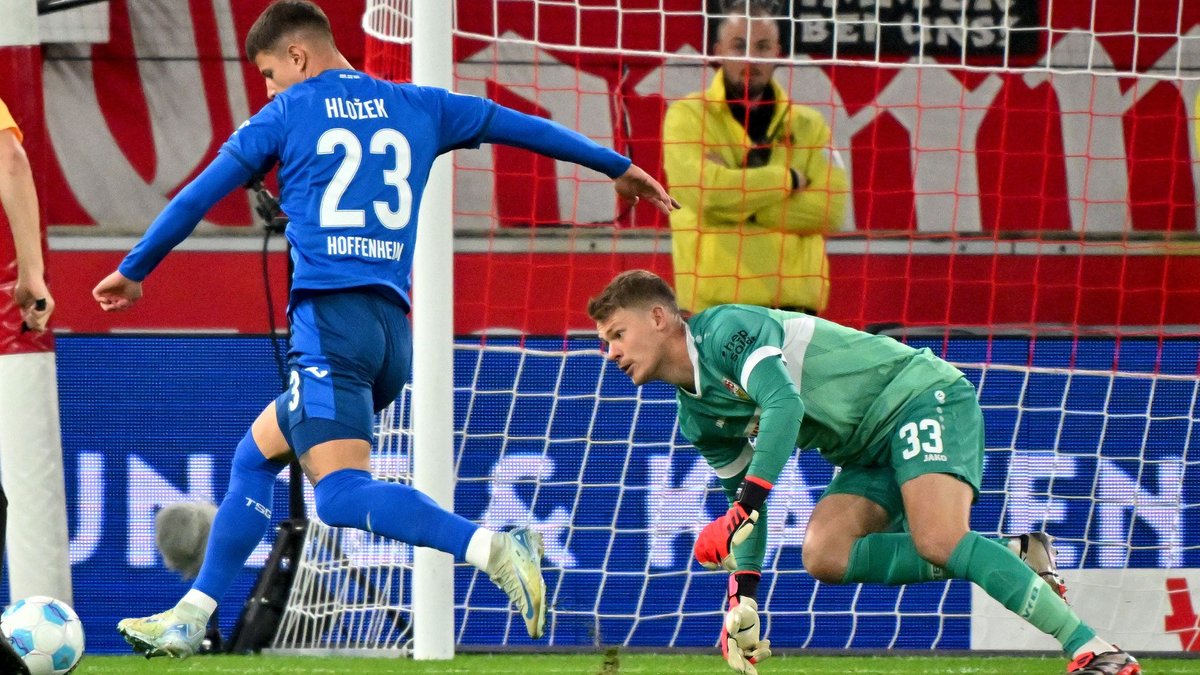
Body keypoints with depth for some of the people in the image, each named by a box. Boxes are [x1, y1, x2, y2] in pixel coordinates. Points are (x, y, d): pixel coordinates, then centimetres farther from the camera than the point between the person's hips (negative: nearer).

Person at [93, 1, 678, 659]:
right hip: (393, 328, 7)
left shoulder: (286, 116, 7)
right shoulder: (417, 108, 19)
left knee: (342, 496, -18)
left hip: (330, 316, -7)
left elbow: (196, 197, 13)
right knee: (255, 456, 21)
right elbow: (519, 125, 26)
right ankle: (190, 617, 19)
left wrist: (133, 270, 26)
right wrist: (617, 166, 39)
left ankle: (492, 547, -39)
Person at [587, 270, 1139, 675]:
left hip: (919, 396, -9)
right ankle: (1015, 558, -9)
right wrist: (743, 597, 8)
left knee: (940, 541, -30)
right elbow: (745, 496, 22)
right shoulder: (698, 420, 13)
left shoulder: (724, 329, -14)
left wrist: (740, 514, -34)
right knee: (824, 556, -14)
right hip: (869, 453, 9)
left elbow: (784, 404, -29)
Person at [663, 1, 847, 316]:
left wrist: (737, 202, -9)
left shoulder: (809, 125, 12)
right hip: (711, 302, -3)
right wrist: (789, 180, -4)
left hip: (793, 300, 3)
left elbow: (830, 208, -2)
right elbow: (703, 192, -14)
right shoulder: (687, 116, 4)